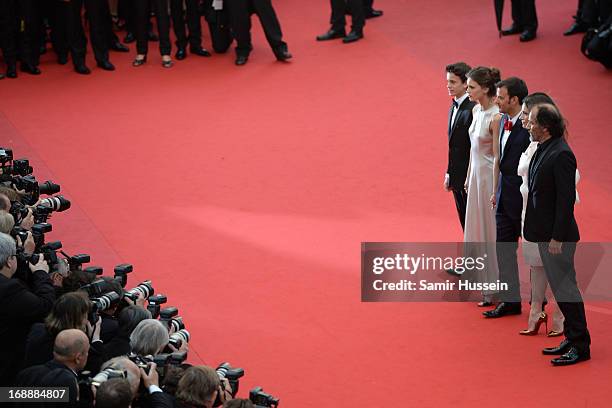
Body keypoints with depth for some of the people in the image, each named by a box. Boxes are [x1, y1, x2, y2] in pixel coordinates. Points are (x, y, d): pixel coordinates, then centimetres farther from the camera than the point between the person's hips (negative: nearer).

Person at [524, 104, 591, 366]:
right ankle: (572, 339, 26)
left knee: (565, 288, -2)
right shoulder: (543, 150, 8)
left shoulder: (561, 155, -20)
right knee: (559, 287, 16)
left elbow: (566, 198, -21)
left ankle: (580, 346, 6)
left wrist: (557, 237, -21)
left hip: (558, 235, -10)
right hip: (545, 232, 10)